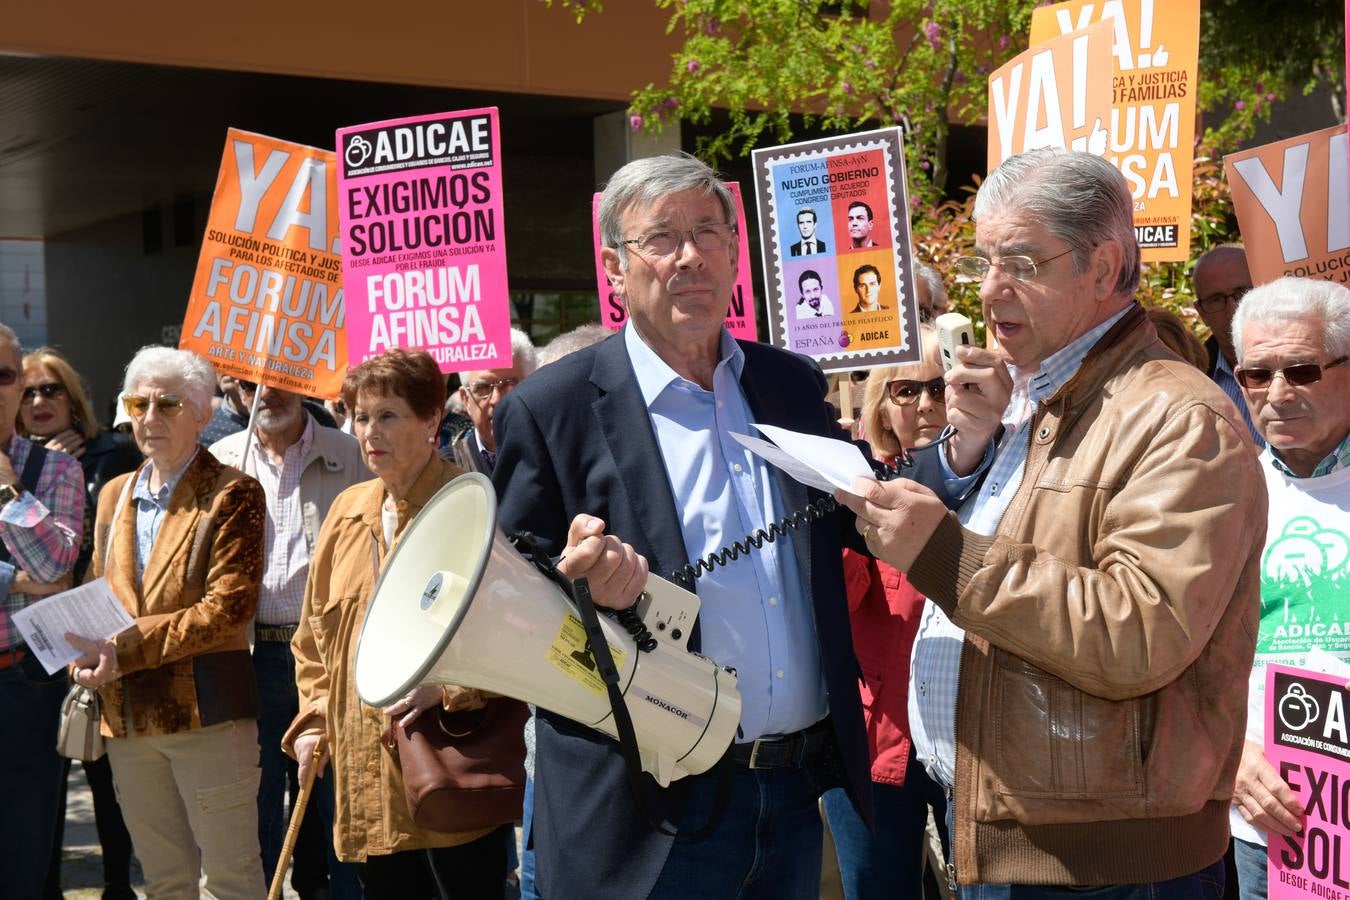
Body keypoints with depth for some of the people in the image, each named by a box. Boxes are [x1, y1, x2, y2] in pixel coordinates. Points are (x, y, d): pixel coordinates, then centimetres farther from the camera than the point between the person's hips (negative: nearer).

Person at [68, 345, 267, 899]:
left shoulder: (232, 494, -7)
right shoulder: (114, 495, 14)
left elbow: (228, 607, -15)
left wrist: (126, 648, -20)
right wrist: (89, 660, -3)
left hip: (206, 709, -6)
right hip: (126, 715, 6)